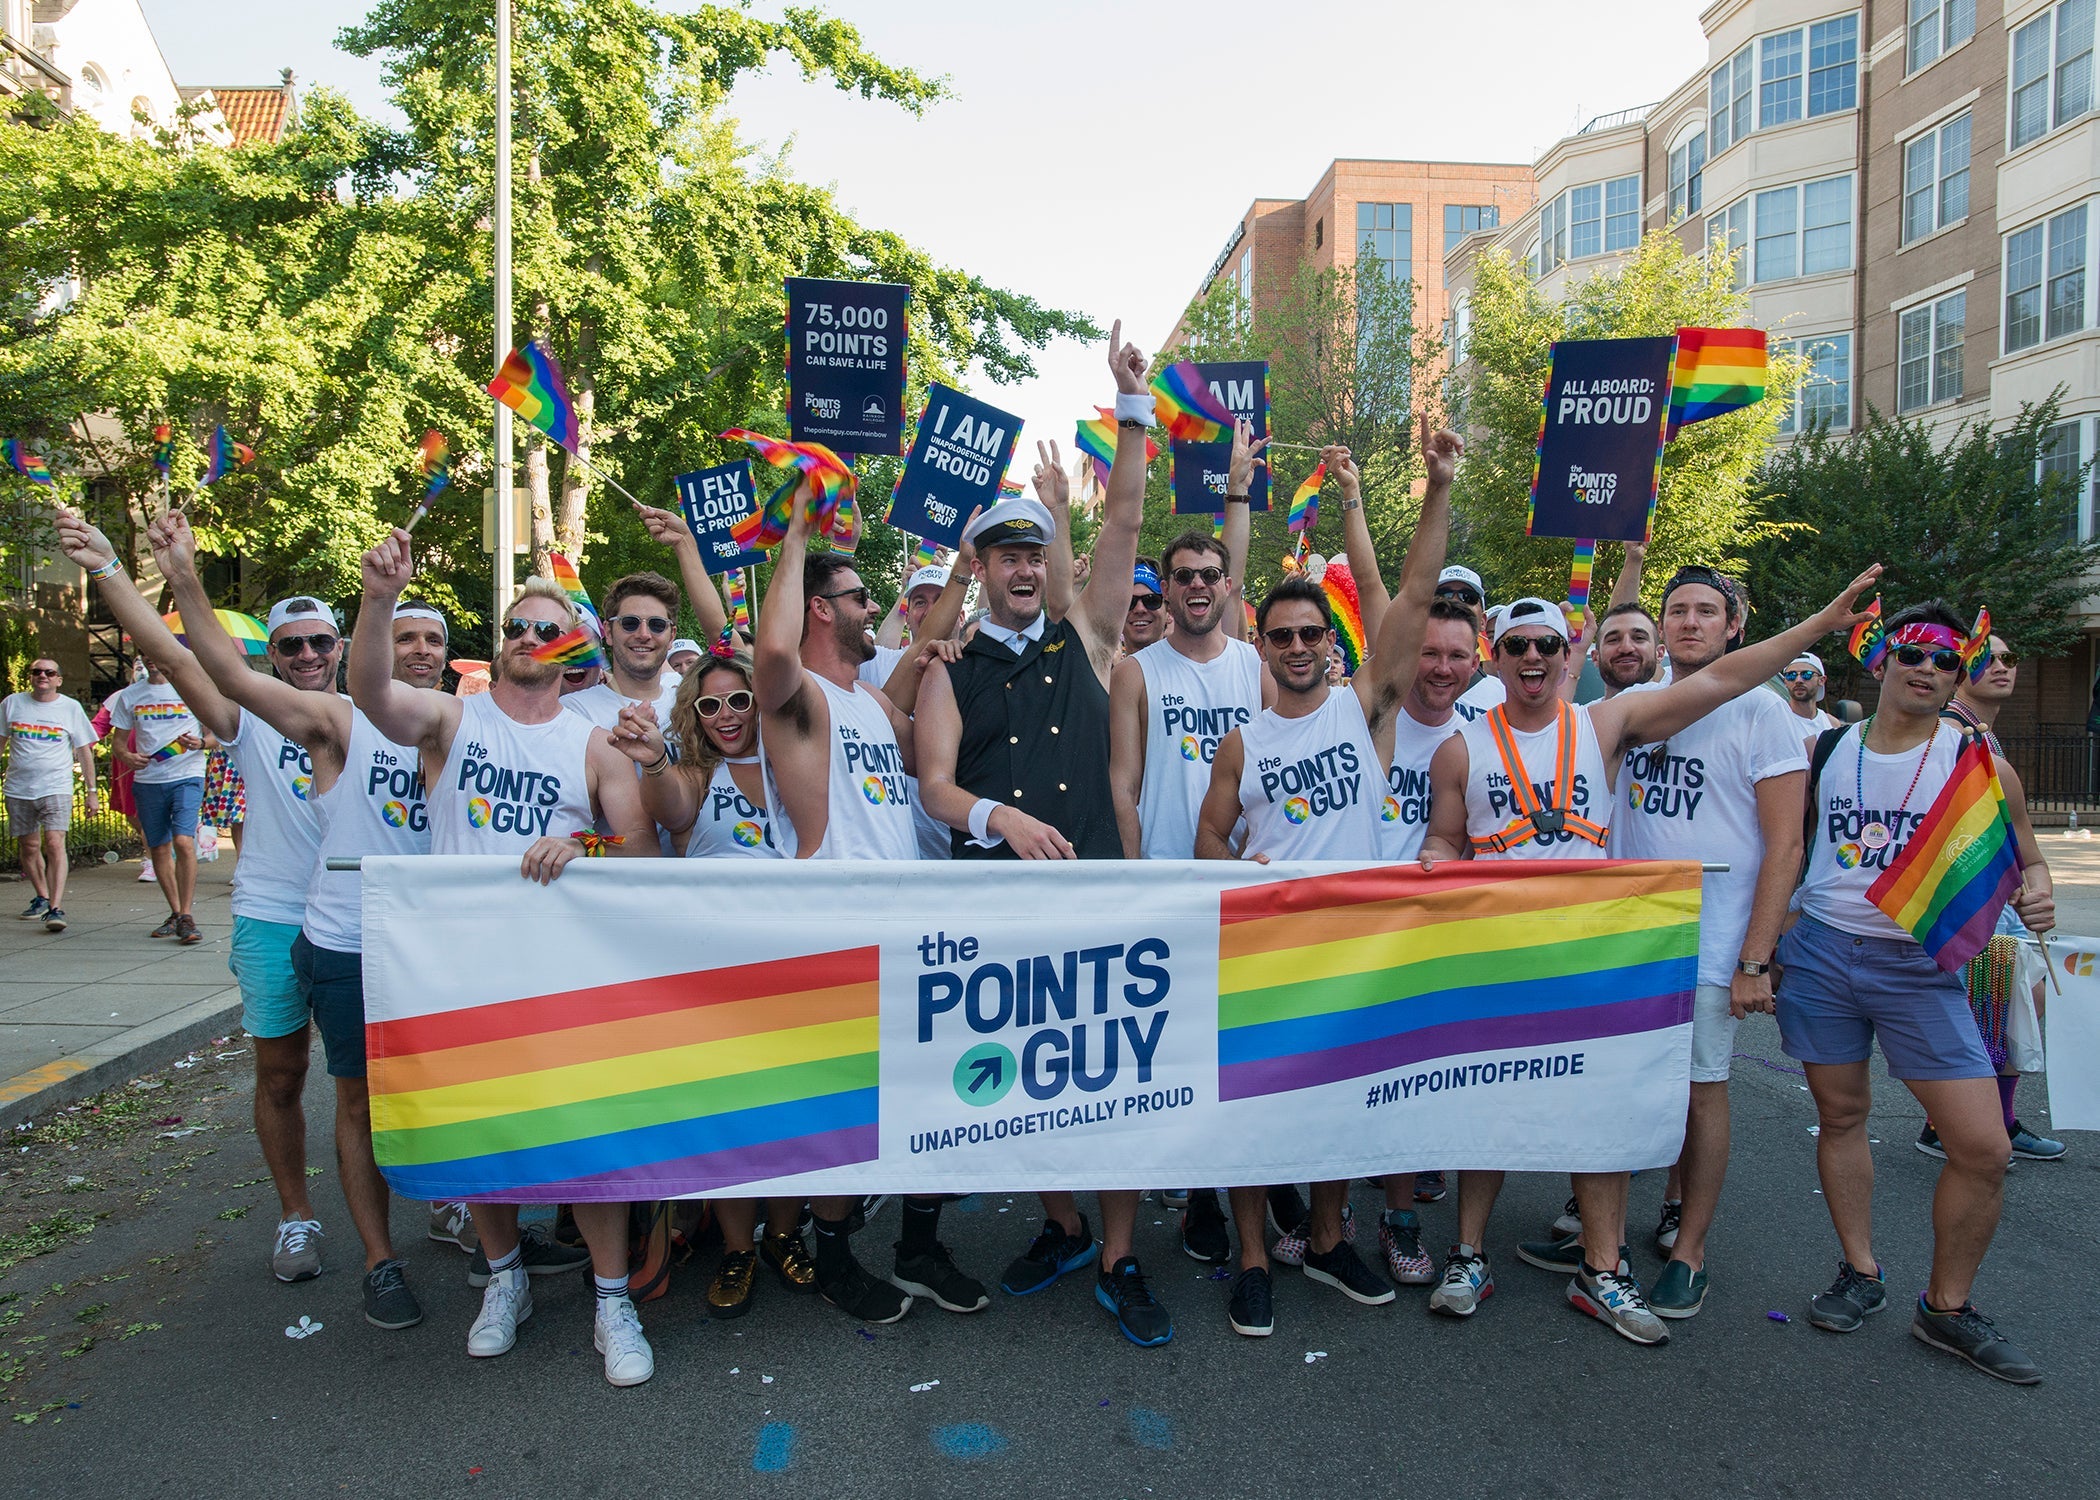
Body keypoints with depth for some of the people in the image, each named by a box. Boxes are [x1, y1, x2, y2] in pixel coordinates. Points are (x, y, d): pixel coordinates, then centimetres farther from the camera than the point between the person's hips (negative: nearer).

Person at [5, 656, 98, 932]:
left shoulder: (71, 708, 2)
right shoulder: (12, 703, 7)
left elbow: (84, 751, 5)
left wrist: (92, 790, 2)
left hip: (56, 787, -3)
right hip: (18, 789, 3)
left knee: (54, 844, -15)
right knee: (29, 847, 12)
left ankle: (55, 908, -19)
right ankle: (42, 897, 31)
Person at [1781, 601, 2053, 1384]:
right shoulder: (1824, 750, 5)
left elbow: (2025, 858, 9)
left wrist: (2034, 893, -14)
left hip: (1921, 966, -1)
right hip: (1819, 951, 1)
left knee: (1984, 1147, -5)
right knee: (1840, 1115, 10)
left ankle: (1946, 1307, 15)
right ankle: (1860, 1272, 28)